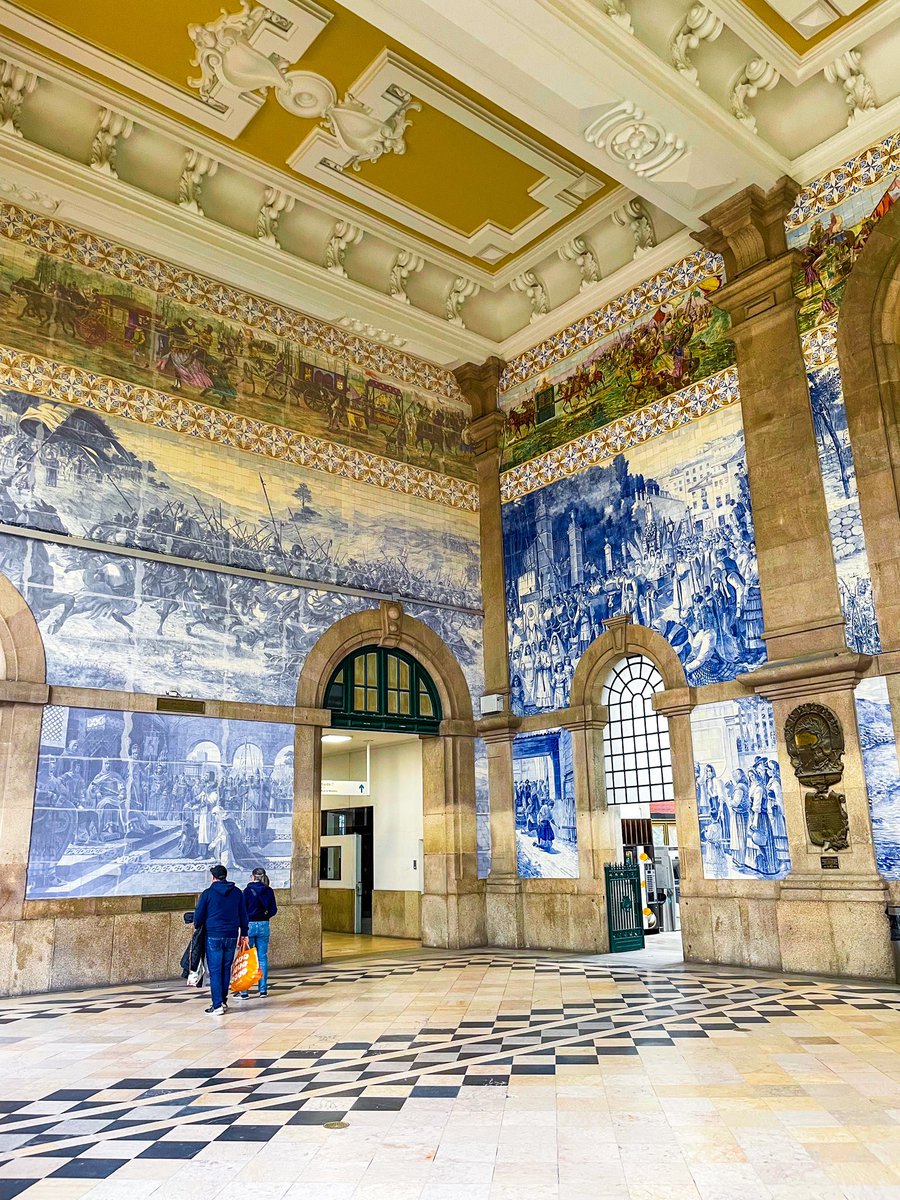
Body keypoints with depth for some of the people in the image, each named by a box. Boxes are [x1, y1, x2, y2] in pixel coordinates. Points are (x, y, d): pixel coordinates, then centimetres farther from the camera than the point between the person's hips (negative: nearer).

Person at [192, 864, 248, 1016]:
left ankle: (217, 1005, -4)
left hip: (213, 936, -3)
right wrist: (244, 934, 17)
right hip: (231, 936, 3)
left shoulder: (208, 893, -4)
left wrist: (197, 929, 18)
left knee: (215, 971, 0)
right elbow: (243, 915, 10)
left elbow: (198, 916, 0)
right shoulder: (237, 893, 6)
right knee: (226, 969, 14)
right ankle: (223, 1001, 19)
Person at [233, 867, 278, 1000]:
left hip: (250, 925, -3)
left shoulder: (248, 890, -8)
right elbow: (273, 910, 3)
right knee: (263, 957, 9)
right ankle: (263, 989, 12)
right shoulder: (269, 891, 2)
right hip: (264, 925, 3)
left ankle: (244, 991, 2)